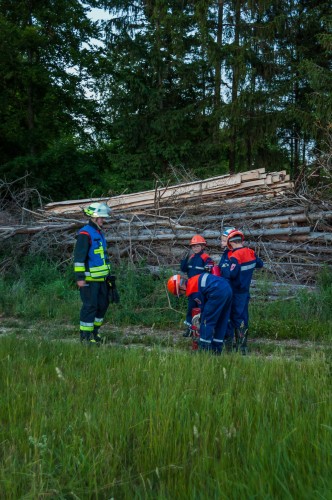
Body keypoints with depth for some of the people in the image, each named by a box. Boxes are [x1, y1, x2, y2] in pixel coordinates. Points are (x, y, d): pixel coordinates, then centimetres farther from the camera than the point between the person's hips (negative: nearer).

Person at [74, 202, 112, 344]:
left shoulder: (99, 233, 16)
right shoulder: (85, 233, -14)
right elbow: (79, 257, -19)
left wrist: (107, 273, 25)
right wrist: (80, 277, -22)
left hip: (101, 278, 9)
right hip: (89, 279, -9)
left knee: (103, 304, 14)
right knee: (90, 306, -5)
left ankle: (94, 331, 28)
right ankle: (85, 336, 5)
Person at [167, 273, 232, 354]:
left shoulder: (191, 290, -3)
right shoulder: (194, 280, 24)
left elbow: (202, 307, 3)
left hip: (218, 293, -10)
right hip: (228, 289, 10)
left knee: (206, 322, 2)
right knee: (221, 322, 17)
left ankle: (204, 350, 2)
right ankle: (217, 349, 24)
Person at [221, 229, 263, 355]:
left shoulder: (235, 257, -22)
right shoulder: (251, 253, 1)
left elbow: (230, 274, -28)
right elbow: (260, 264, 15)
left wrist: (224, 268, -11)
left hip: (236, 293, -7)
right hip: (246, 290, 7)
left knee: (237, 317, -2)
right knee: (243, 316, 13)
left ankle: (241, 347, -3)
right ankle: (242, 343, 22)